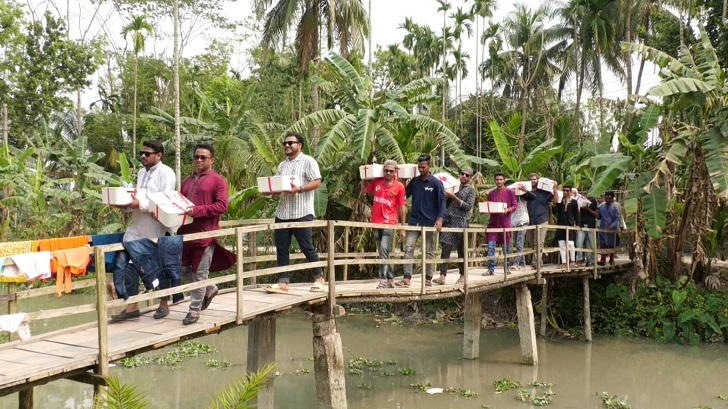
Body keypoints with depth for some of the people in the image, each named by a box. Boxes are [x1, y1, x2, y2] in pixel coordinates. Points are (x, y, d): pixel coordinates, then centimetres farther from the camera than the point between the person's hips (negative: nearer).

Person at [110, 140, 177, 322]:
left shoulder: (166, 173, -8)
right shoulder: (142, 173, 18)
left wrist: (141, 204, -25)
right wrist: (128, 203, 1)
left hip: (156, 229, -7)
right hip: (137, 226, 7)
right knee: (125, 263, -2)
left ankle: (163, 304, 25)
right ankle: (132, 306, 5)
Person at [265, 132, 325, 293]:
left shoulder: (308, 161, -3)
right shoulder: (282, 165, 19)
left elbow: (317, 182, -11)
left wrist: (299, 189, -23)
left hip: (301, 213, -7)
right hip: (282, 212, 7)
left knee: (307, 247, -2)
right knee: (281, 248, 3)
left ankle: (319, 278, 13)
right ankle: (283, 282, 7)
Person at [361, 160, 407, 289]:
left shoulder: (399, 186, -3)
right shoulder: (377, 182, 6)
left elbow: (402, 208, 0)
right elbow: (364, 189, 24)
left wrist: (403, 228, 0)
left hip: (389, 223, -5)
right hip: (376, 223, 5)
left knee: (384, 250, -20)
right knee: (383, 253, 13)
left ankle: (383, 281, -19)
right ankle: (390, 279, 25)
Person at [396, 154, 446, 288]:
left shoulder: (436, 183, -2)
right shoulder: (414, 181, 8)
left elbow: (442, 202, -4)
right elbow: (404, 195, 10)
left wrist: (439, 219, -15)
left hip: (429, 222, -3)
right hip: (414, 220, 3)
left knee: (429, 251, 6)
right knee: (408, 248, -8)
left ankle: (428, 278, 15)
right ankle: (407, 278, -9)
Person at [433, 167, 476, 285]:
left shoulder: (471, 190, 5)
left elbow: (468, 206, -6)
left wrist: (454, 197, -12)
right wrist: (446, 196, 2)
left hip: (461, 223, -3)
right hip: (448, 221, 3)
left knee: (461, 250, 3)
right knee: (445, 248, -8)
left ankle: (462, 276, 15)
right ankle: (442, 276, -13)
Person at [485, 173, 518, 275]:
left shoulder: (510, 192, 3)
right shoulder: (491, 193, 11)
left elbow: (515, 205, 1)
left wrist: (508, 210, -17)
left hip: (505, 221, -2)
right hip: (493, 222, 2)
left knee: (506, 246, 7)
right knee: (491, 246, -8)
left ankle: (506, 268, 20)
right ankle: (491, 269, -7)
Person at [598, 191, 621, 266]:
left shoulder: (614, 207, -2)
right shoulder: (601, 207, 8)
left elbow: (617, 218, -6)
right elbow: (599, 217, 14)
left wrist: (612, 226, -19)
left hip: (612, 229, -2)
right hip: (603, 229, 2)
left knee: (612, 245, 8)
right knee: (603, 245, -8)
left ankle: (611, 259, 20)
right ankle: (603, 260, -14)